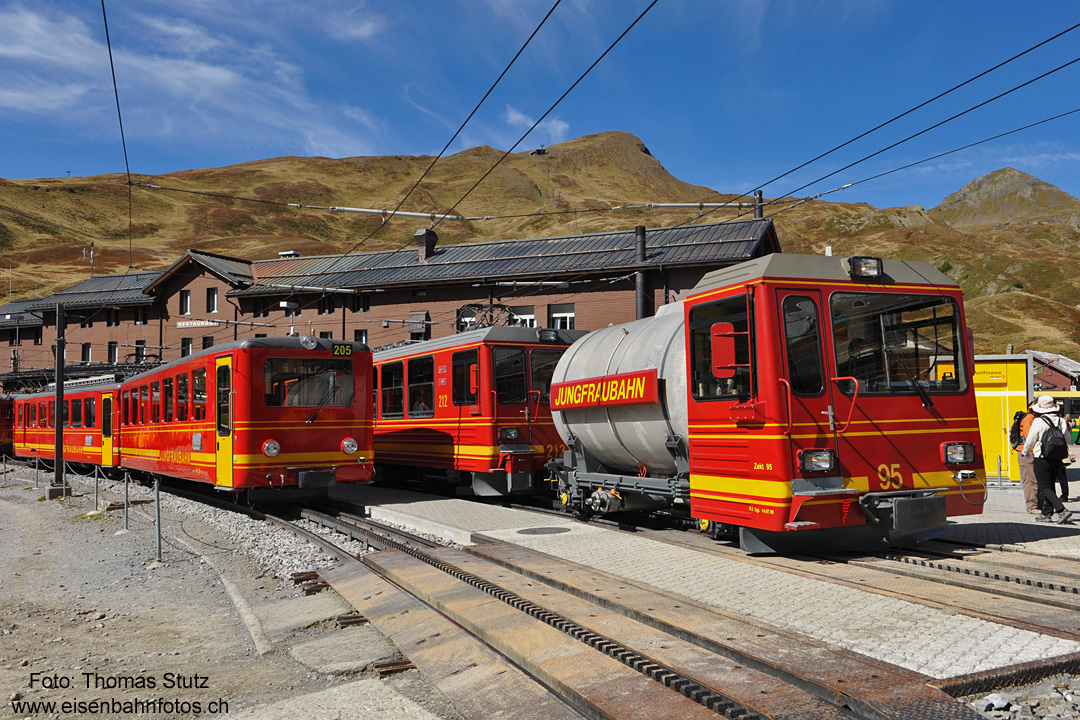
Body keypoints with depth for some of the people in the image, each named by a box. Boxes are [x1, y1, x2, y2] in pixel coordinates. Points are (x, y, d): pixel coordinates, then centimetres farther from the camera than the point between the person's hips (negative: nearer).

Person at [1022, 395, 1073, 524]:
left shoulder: (1038, 421, -14)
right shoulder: (1061, 420, 2)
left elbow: (1030, 441, -7)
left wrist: (1026, 452, 12)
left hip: (1042, 459, -6)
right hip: (1057, 459, 6)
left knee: (1045, 488, -1)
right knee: (1050, 486, 15)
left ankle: (1062, 510, -17)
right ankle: (1047, 514, 18)